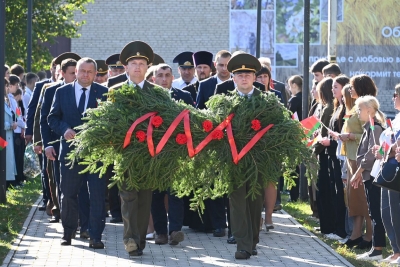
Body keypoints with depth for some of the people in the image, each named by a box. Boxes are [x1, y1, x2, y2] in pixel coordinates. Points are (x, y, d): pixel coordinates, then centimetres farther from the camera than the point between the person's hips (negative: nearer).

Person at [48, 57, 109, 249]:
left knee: (97, 195, -3)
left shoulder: (104, 93, 2)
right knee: (68, 195, 8)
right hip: (70, 150, 2)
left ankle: (95, 236, 0)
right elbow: (53, 118, 7)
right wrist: (64, 129, -12)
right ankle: (68, 232, 22)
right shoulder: (62, 92, 7)